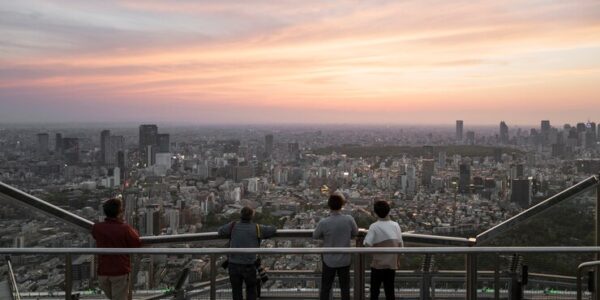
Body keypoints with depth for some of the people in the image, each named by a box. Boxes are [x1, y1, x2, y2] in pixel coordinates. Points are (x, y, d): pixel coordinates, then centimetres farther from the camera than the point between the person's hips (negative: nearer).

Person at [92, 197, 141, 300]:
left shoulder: (97, 228, -5)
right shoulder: (125, 229, -17)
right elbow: (137, 244, -6)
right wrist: (133, 232, 11)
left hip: (103, 272, 4)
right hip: (120, 272, -4)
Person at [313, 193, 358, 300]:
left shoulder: (323, 223, -22)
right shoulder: (349, 220, -18)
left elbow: (315, 236, -4)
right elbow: (355, 233, 2)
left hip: (329, 260, -1)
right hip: (344, 260, 1)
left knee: (325, 288, 14)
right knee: (345, 288, 16)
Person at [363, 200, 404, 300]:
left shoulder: (374, 226, -13)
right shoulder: (395, 225, -3)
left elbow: (367, 244, -21)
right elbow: (401, 245, 3)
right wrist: (398, 259, 15)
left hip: (378, 264, -3)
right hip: (392, 264, 3)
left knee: (374, 291, 10)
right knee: (389, 291, 13)